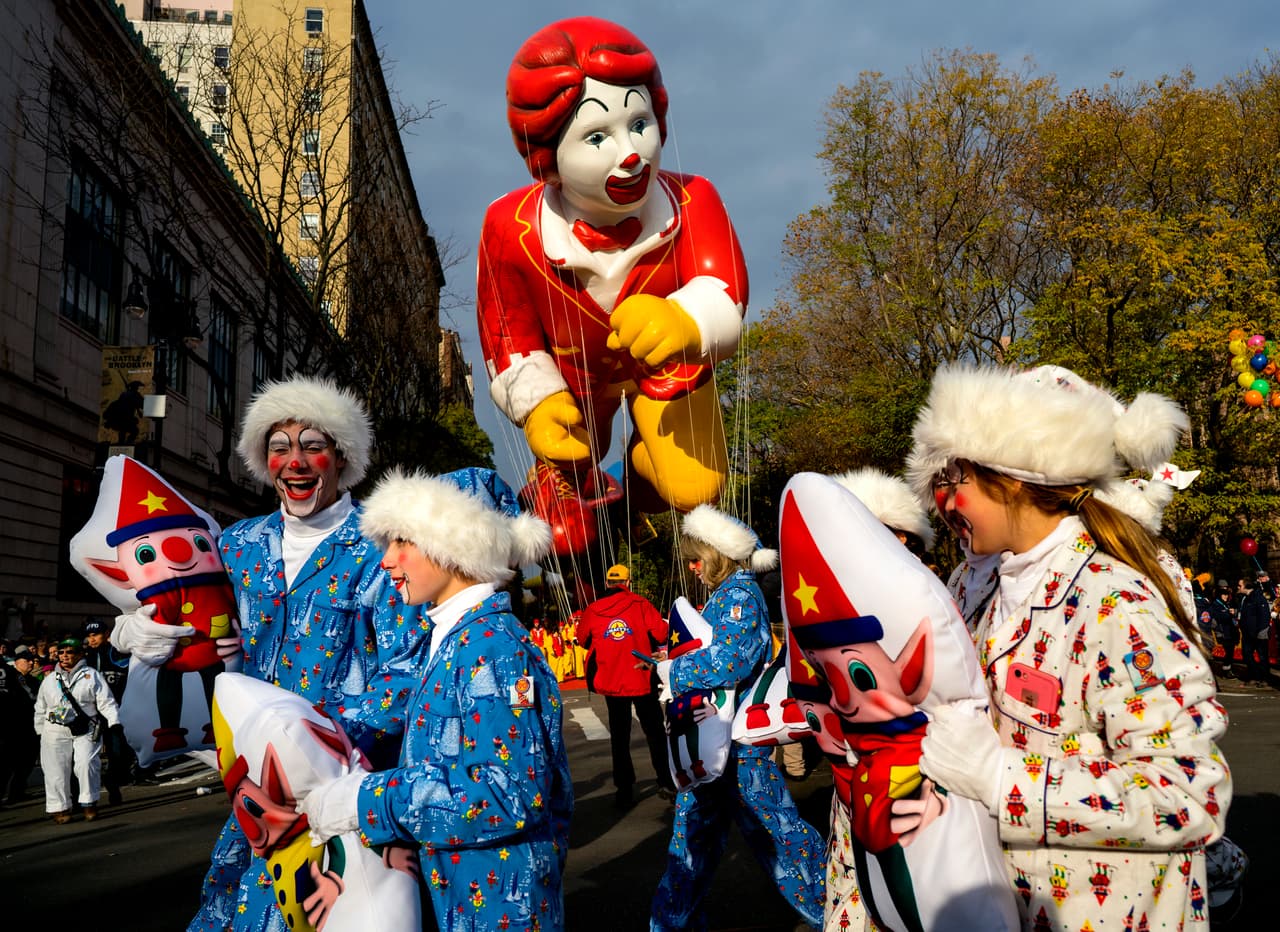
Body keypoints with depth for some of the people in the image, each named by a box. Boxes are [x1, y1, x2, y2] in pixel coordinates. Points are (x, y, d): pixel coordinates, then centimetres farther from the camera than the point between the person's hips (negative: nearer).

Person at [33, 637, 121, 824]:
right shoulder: (49, 680, 15)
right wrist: (40, 732, 19)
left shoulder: (92, 675, 4)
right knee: (56, 770, -1)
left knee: (86, 763, -17)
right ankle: (60, 808, 10)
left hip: (85, 731, -3)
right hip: (55, 731, 3)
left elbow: (106, 702, -1)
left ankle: (90, 803, -7)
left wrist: (114, 722, -13)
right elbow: (40, 709, 22)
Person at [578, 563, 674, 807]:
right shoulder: (640, 604, -8)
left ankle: (624, 790, 11)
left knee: (619, 736, 11)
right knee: (654, 731, 12)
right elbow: (661, 633, -10)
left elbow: (584, 640, 10)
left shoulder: (592, 611, -4)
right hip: (642, 680, -1)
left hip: (611, 683, 2)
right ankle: (666, 783, 11)